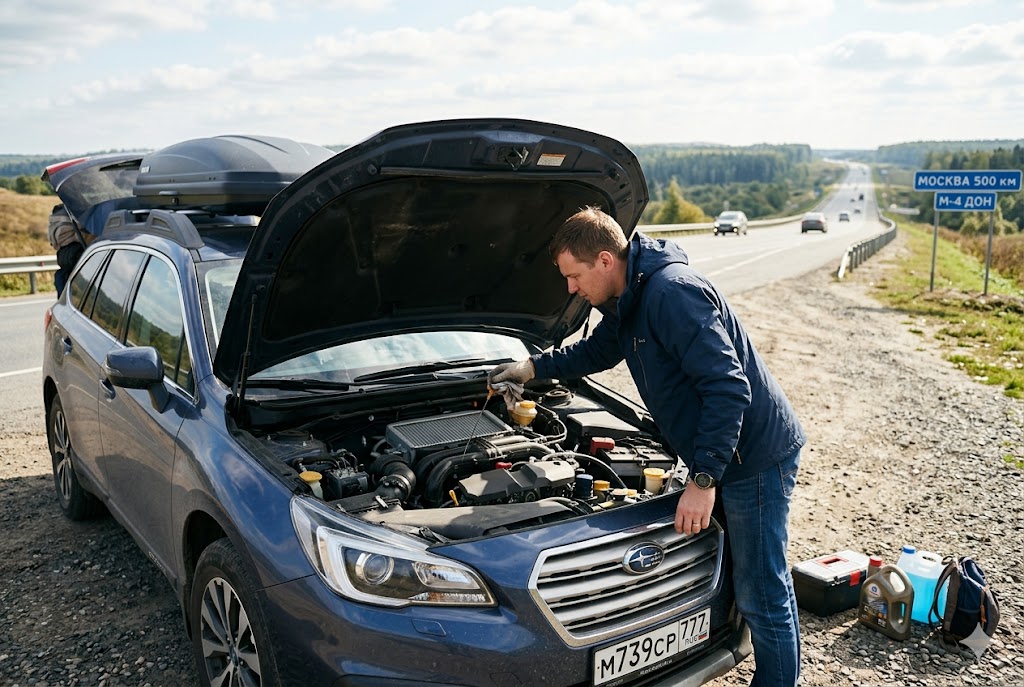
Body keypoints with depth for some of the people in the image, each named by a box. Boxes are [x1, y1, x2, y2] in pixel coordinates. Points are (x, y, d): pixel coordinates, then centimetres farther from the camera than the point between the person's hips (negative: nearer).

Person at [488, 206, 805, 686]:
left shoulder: (672, 292, -23)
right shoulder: (628, 302, 10)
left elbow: (729, 388, -27)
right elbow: (596, 350, 30)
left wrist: (704, 478, -26)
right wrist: (533, 368, 29)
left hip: (755, 455, -10)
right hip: (719, 454, 10)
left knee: (761, 594, 1)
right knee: (730, 577, 20)